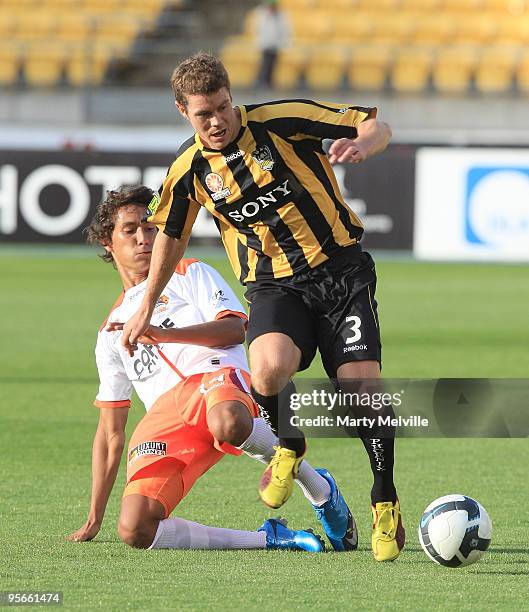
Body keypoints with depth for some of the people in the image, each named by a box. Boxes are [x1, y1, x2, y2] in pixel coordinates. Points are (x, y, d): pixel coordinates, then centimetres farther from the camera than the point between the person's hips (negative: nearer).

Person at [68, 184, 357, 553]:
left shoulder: (190, 274, 23)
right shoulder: (112, 329, 34)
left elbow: (234, 329, 3)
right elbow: (110, 432, 33)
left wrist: (161, 333, -9)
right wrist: (94, 520, 28)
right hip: (162, 419, 3)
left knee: (229, 424, -44)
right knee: (135, 531, -25)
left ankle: (319, 488, -14)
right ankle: (270, 539, -12)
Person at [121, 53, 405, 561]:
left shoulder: (281, 120, -9)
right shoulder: (189, 170, 1)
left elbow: (374, 126, -5)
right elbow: (170, 234, 19)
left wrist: (363, 144, -29)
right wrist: (146, 308, 23)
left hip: (341, 271, -1)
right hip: (274, 287, 1)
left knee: (362, 385, -16)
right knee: (268, 368, -30)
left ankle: (385, 503, 6)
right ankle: (289, 448, 3)